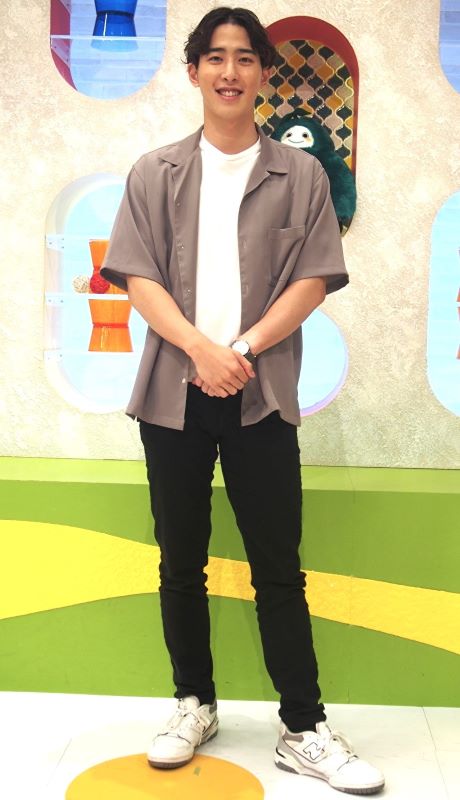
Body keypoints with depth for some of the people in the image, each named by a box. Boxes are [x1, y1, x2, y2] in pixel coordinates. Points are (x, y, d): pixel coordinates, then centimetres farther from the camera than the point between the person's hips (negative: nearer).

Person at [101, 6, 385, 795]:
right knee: (181, 561, 10)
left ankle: (303, 729, 12)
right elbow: (138, 277, 0)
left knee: (278, 567, 2)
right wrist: (202, 350, -16)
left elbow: (314, 279, 0)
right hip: (174, 391, 2)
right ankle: (194, 704, 26)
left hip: (262, 394, -1)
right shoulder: (155, 173, 9)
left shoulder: (299, 174, 7)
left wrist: (245, 350, -13)